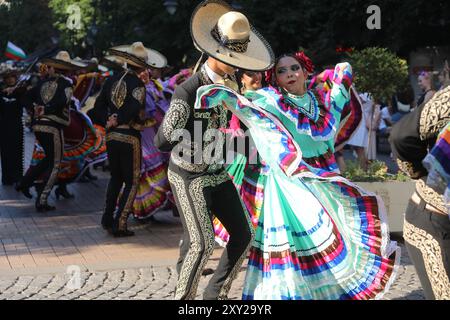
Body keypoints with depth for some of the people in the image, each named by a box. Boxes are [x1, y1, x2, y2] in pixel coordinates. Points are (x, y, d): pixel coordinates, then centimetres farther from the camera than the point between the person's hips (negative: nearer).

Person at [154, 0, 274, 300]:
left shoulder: (230, 82, 1)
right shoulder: (188, 91, -24)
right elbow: (162, 141, -26)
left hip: (218, 173, 8)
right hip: (188, 177, -8)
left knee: (243, 235, 6)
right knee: (202, 243, -16)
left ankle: (215, 294, 21)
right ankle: (184, 297, 4)